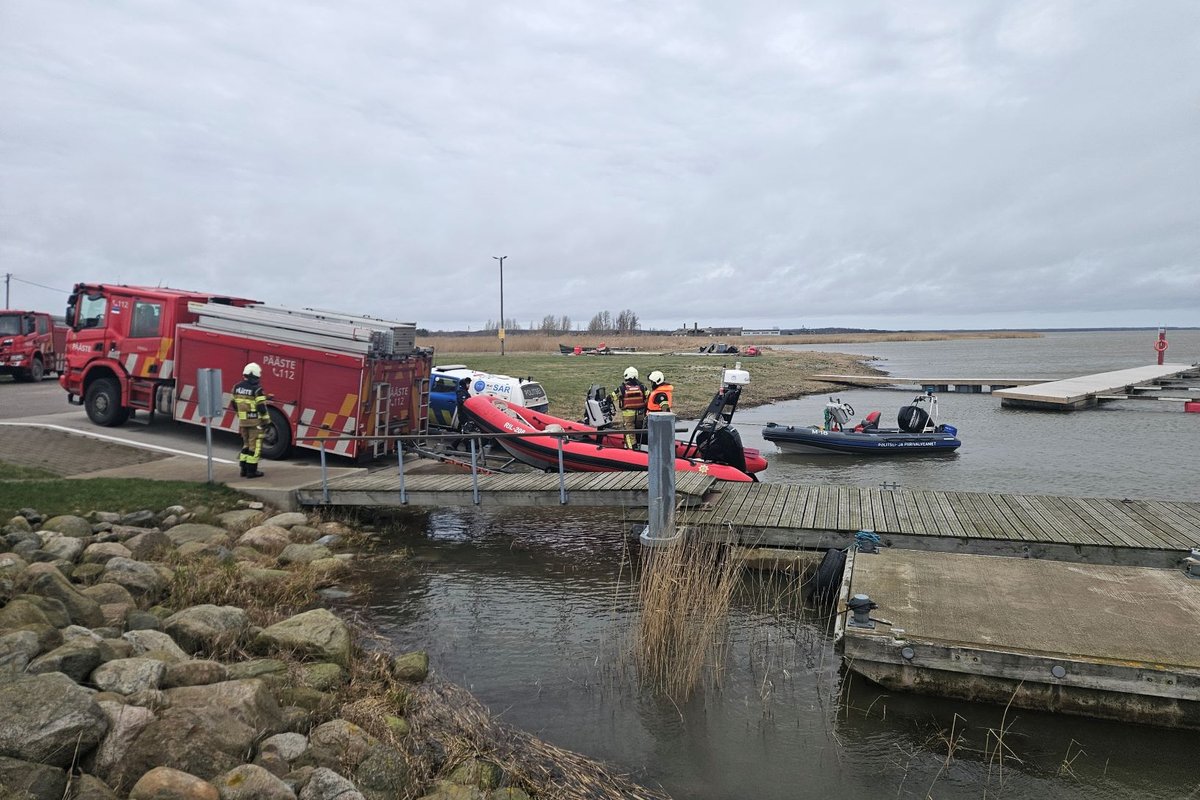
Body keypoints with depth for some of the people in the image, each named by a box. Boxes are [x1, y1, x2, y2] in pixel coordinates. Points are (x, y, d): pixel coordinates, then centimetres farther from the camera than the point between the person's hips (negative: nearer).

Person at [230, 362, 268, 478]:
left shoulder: (237, 387, 5)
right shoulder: (257, 389, -16)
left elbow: (233, 404, 15)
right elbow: (261, 407, -18)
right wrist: (266, 420, -7)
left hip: (242, 421, 7)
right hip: (255, 421, -7)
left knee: (246, 444, 19)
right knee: (254, 445, 0)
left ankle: (244, 468, 20)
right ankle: (252, 471, 1)